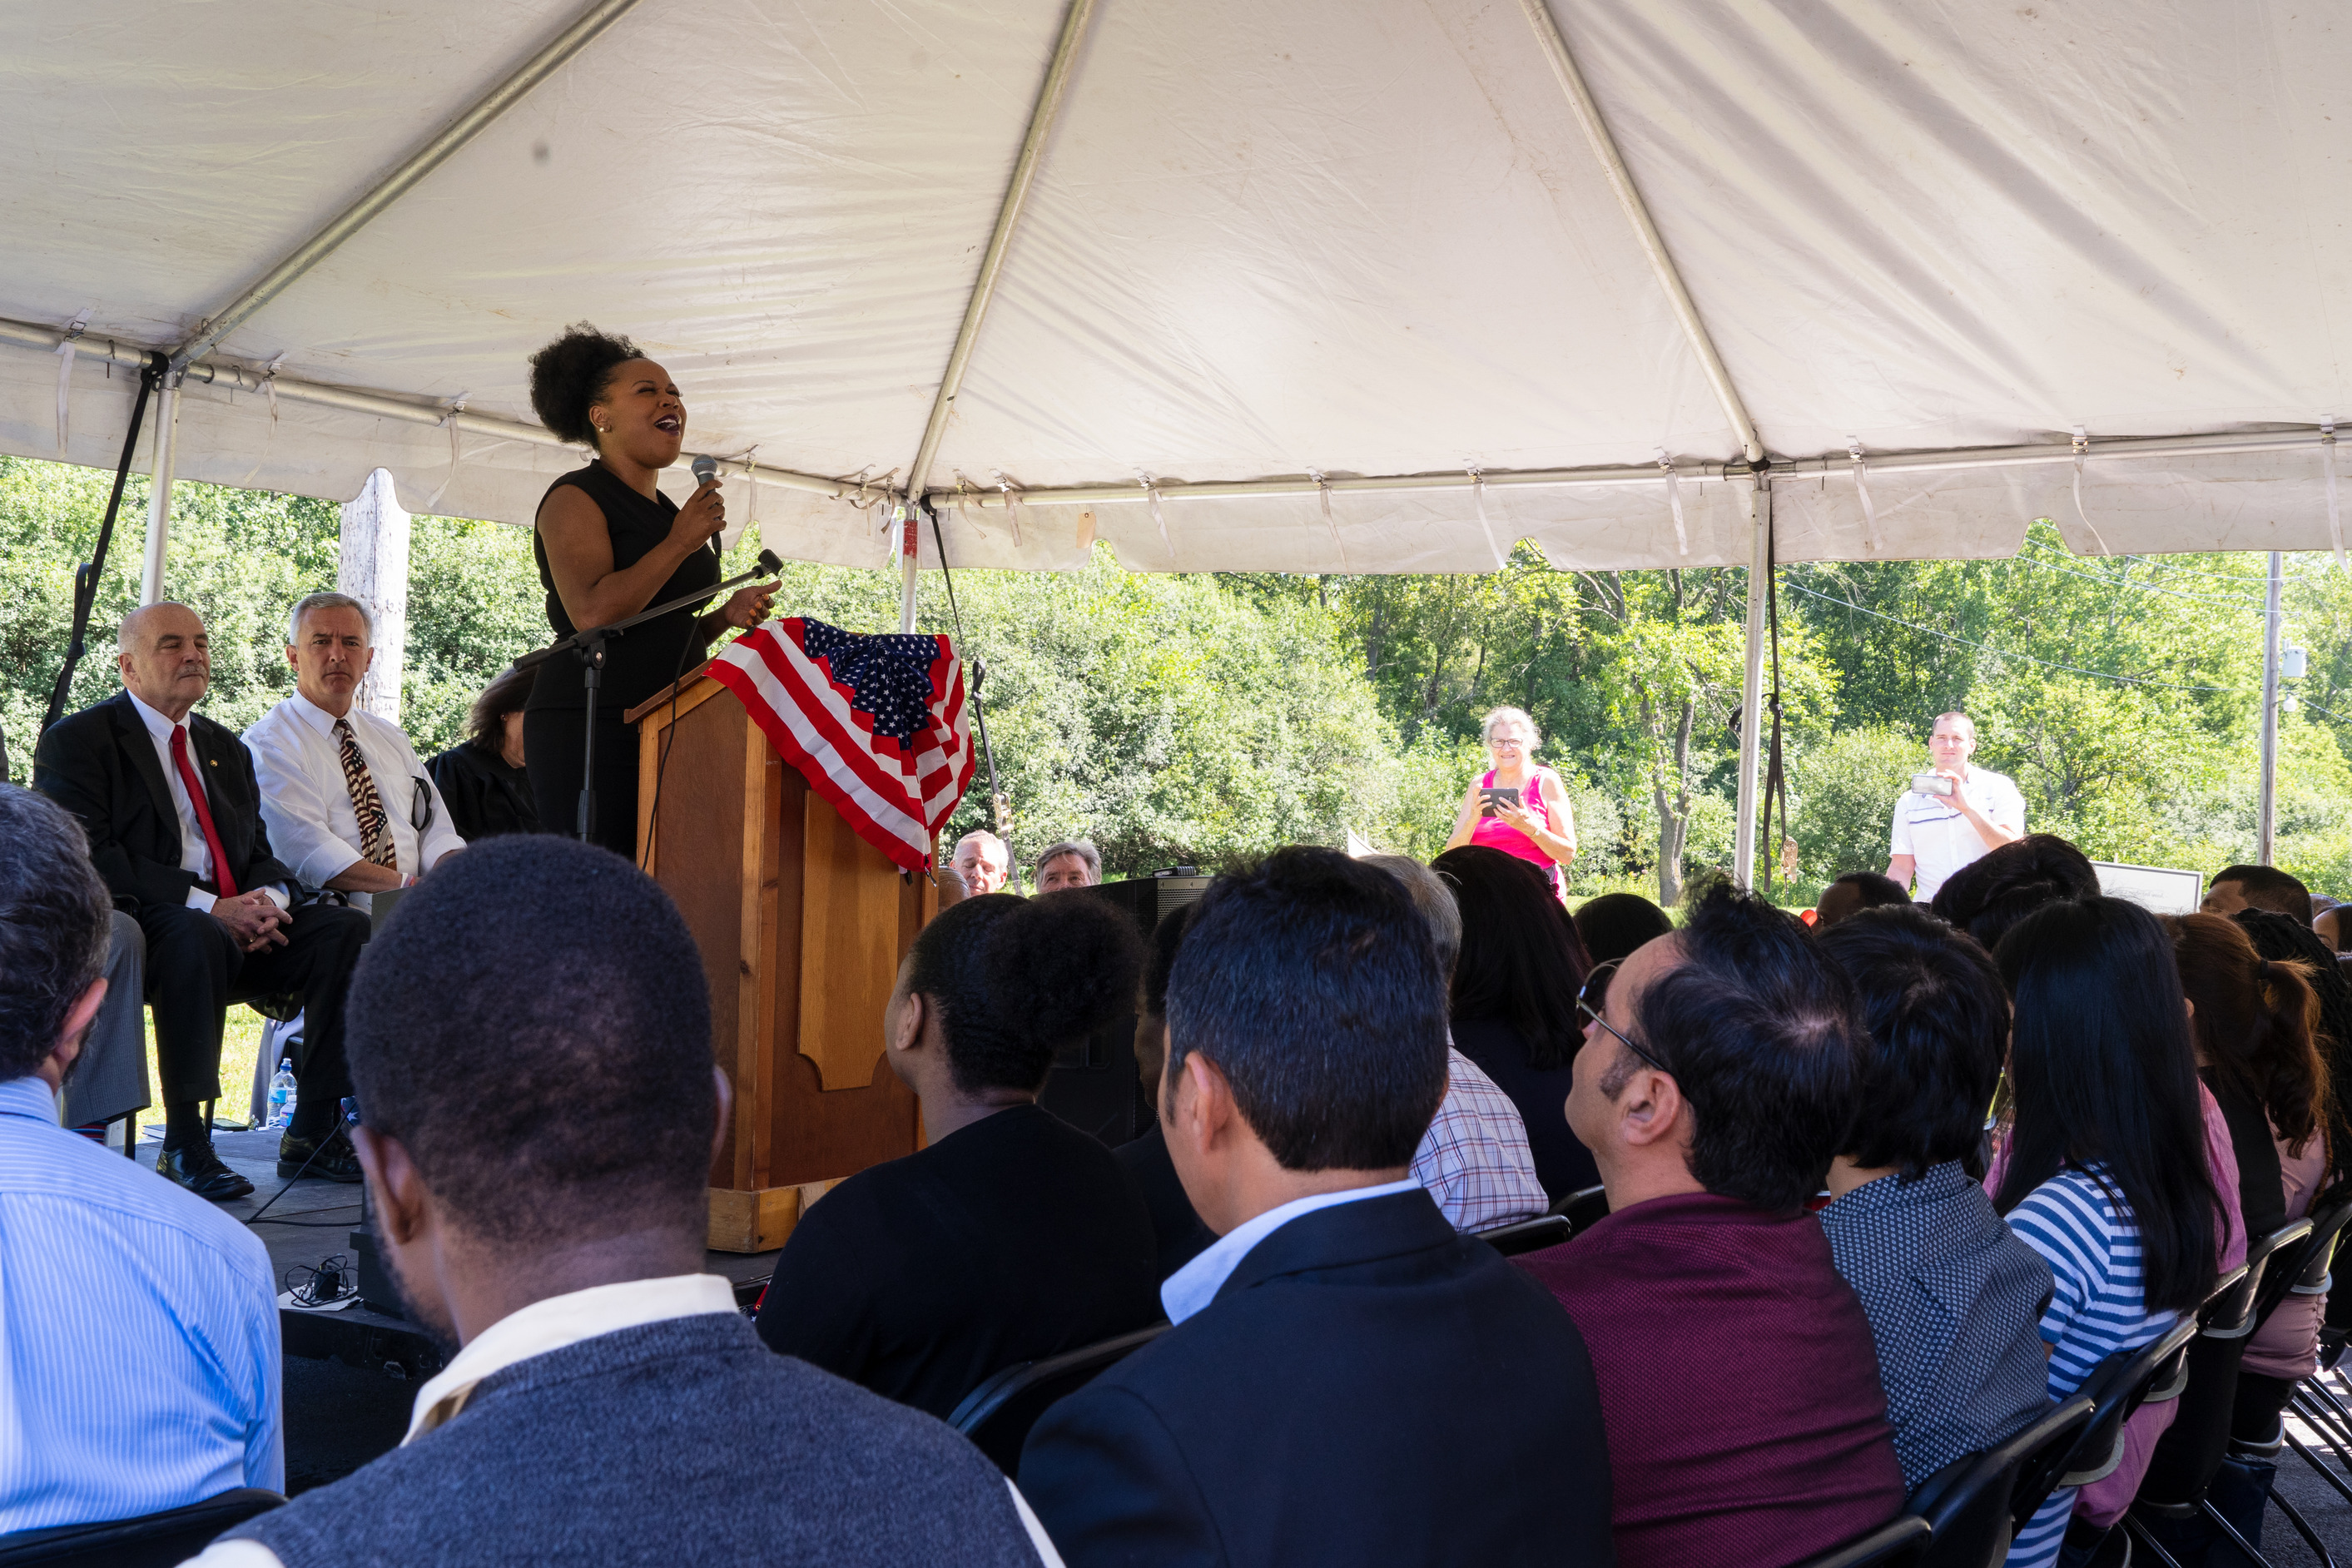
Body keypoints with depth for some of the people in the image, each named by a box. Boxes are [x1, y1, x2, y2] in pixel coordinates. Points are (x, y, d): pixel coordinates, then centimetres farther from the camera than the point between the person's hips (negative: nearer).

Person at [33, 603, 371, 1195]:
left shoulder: (227, 749, 24)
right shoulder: (77, 741, 2)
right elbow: (92, 857, -12)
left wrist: (267, 901, -8)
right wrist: (210, 906, -20)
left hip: (236, 928, 7)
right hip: (135, 930, -6)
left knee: (348, 930, -17)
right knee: (197, 937, -39)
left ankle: (313, 1132, -14)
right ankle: (183, 1144, -30)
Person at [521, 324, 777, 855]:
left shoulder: (669, 512, 22)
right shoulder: (576, 498, -2)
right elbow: (592, 613, -18)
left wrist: (726, 614, 9)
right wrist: (681, 544, -12)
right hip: (589, 727, -8)